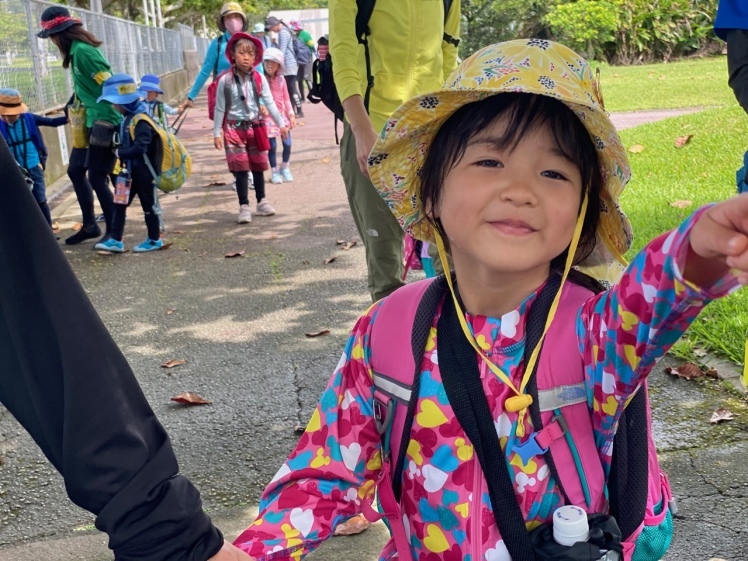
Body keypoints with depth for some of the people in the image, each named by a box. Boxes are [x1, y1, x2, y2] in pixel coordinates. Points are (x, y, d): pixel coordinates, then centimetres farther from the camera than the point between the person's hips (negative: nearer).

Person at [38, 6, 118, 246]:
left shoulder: (82, 51, -18)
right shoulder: (76, 50, 11)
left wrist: (105, 123, -22)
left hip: (103, 122, -10)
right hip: (91, 122, 10)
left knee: (96, 178, -5)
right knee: (75, 171, 14)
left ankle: (113, 232, 7)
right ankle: (90, 225, 24)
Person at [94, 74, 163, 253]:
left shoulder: (141, 121, -22)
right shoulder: (127, 119, 7)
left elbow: (140, 148, -30)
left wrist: (120, 153, -19)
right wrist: (121, 153, 0)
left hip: (143, 172, -9)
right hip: (130, 171, 9)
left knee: (148, 205, 5)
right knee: (119, 204, 8)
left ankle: (155, 240, 20)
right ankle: (116, 240, 12)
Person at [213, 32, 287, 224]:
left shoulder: (259, 79, -3)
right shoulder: (225, 80, -9)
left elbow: (270, 103, -1)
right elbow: (220, 108, -4)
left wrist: (281, 124, -5)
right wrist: (217, 133, -4)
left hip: (255, 127, 3)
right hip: (234, 129, -3)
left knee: (258, 166, 12)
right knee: (240, 169, -4)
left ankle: (262, 202, 26)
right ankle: (244, 207, 2)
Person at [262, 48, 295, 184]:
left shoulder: (281, 79, 3)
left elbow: (286, 99, 8)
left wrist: (291, 115, 5)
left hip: (282, 115, 3)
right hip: (268, 116, -3)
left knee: (287, 143, 2)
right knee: (272, 145, -3)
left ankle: (285, 168, 24)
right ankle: (275, 172, 13)